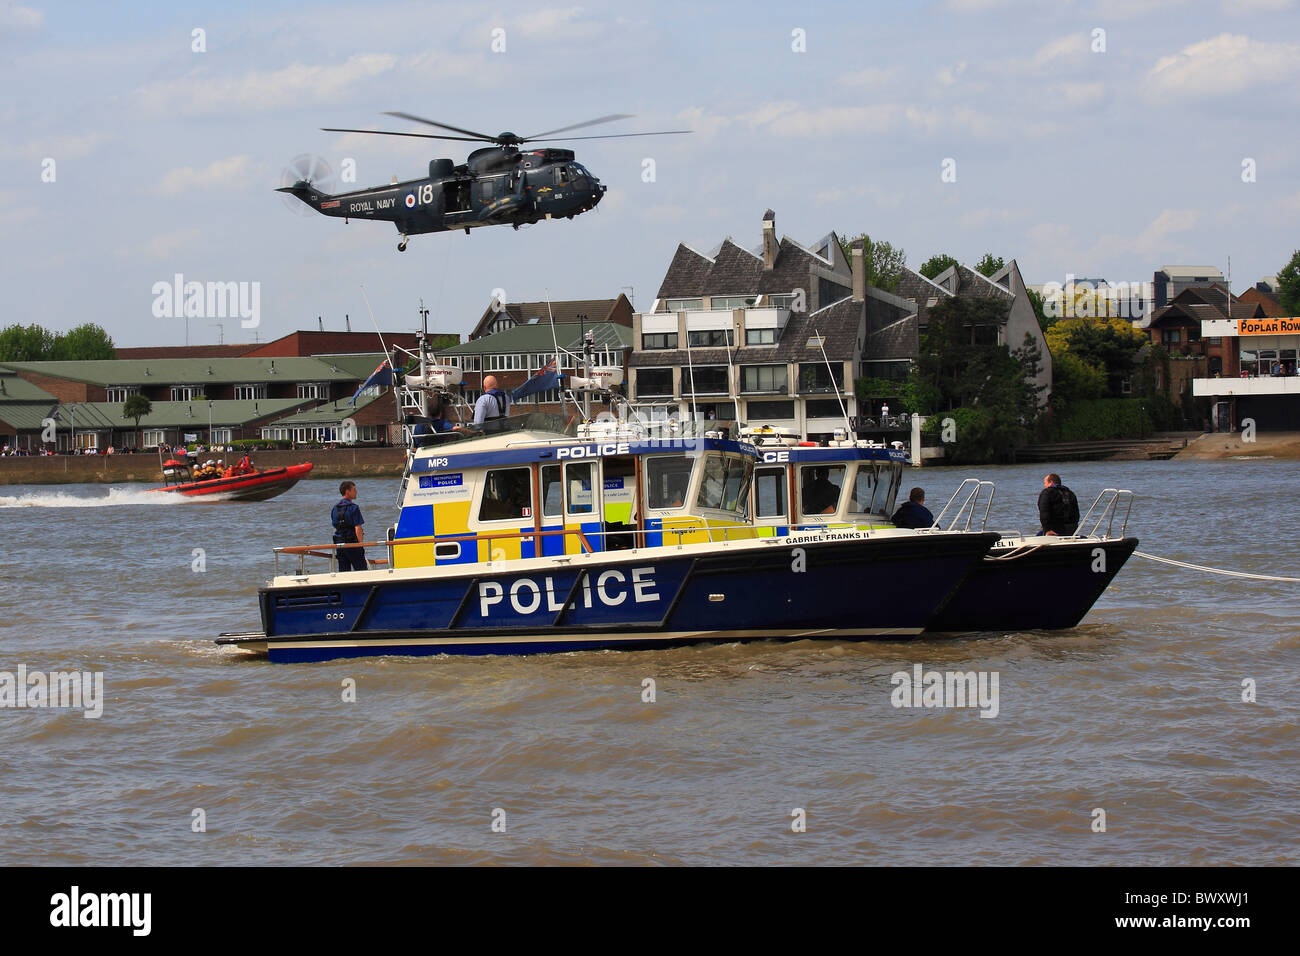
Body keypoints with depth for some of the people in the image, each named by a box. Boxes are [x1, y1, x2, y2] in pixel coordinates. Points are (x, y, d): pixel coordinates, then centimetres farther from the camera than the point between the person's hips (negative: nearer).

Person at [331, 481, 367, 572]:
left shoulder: (334, 509, 10)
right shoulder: (353, 508, -12)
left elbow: (335, 528, 14)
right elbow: (358, 528, -16)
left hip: (339, 543, 7)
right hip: (352, 543, -7)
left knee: (343, 573, 8)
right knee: (362, 571, -3)